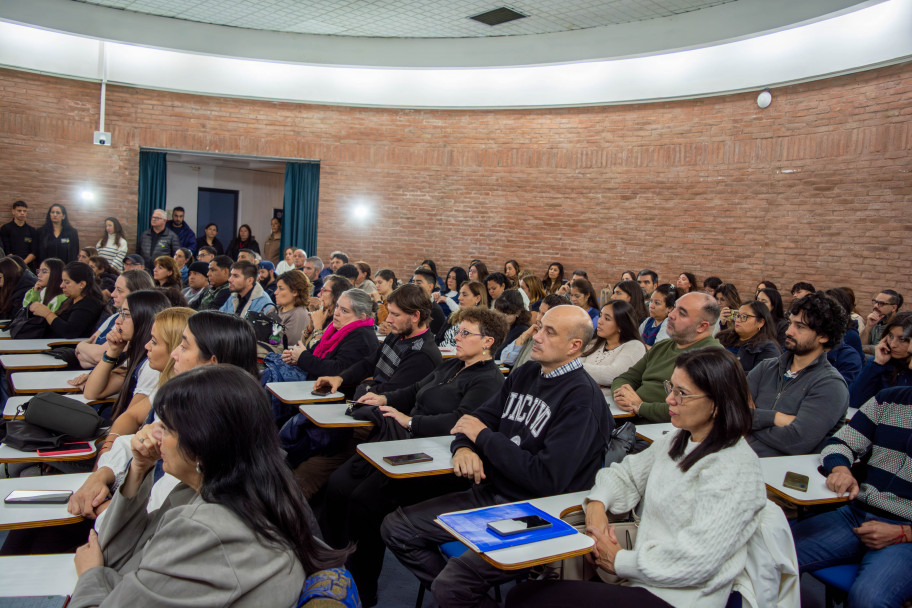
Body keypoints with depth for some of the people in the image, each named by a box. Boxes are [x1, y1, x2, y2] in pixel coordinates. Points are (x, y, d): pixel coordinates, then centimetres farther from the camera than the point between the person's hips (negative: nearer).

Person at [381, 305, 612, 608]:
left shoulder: (582, 399, -16)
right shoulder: (526, 374, 9)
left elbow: (548, 479, -23)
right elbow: (479, 419, 14)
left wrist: (484, 437, -14)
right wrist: (463, 448, -11)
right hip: (486, 494, 8)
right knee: (395, 528, 4)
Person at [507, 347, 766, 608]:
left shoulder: (735, 468, -17)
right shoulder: (676, 441, 11)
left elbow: (697, 559, -22)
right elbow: (626, 473, 20)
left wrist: (620, 561, -12)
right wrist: (597, 503, -2)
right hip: (643, 580, 8)